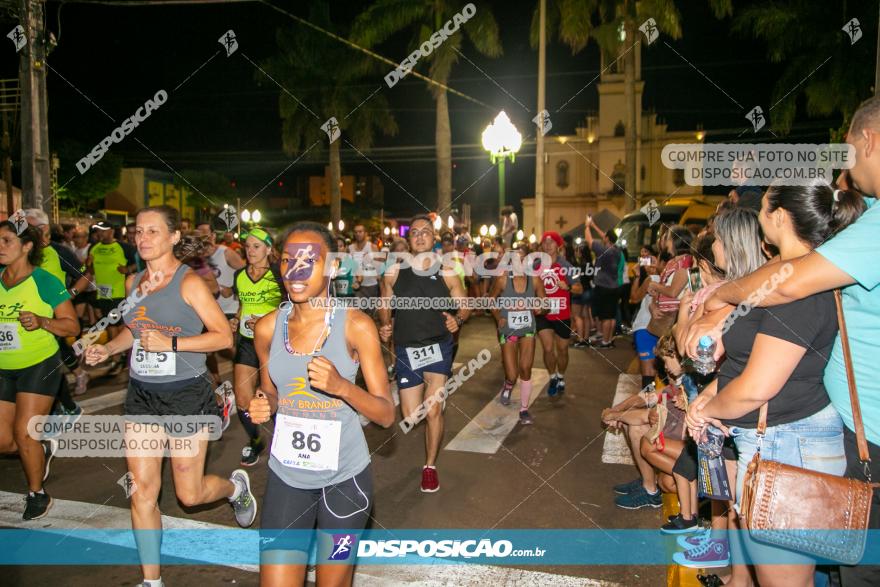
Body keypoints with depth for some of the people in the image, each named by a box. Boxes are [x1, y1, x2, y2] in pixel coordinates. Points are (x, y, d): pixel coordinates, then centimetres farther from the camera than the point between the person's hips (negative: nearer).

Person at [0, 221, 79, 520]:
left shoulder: (45, 281, -12)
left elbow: (73, 326, -12)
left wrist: (41, 321, -27)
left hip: (40, 366, -5)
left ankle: (37, 495, 16)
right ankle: (42, 450, 38)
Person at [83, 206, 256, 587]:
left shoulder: (189, 282, -12)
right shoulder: (133, 281, 7)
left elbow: (224, 337, -14)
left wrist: (170, 343, -22)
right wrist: (107, 349, 5)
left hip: (185, 394, -5)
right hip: (141, 394, 6)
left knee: (190, 495, 4)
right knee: (142, 492, 7)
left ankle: (236, 485, 38)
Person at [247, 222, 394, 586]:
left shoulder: (356, 326, -13)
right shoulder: (267, 328, -3)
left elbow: (386, 414, -11)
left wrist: (340, 386, -28)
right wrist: (262, 407, -10)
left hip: (344, 477, -2)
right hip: (286, 475, 2)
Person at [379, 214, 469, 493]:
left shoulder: (447, 274, -1)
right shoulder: (394, 272, 0)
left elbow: (464, 306, 6)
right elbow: (385, 306, 8)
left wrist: (457, 319, -16)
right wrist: (385, 326, -12)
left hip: (438, 347, -1)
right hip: (406, 351, 1)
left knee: (433, 411, -8)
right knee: (411, 417, 2)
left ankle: (430, 466, 15)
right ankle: (436, 396, 39)